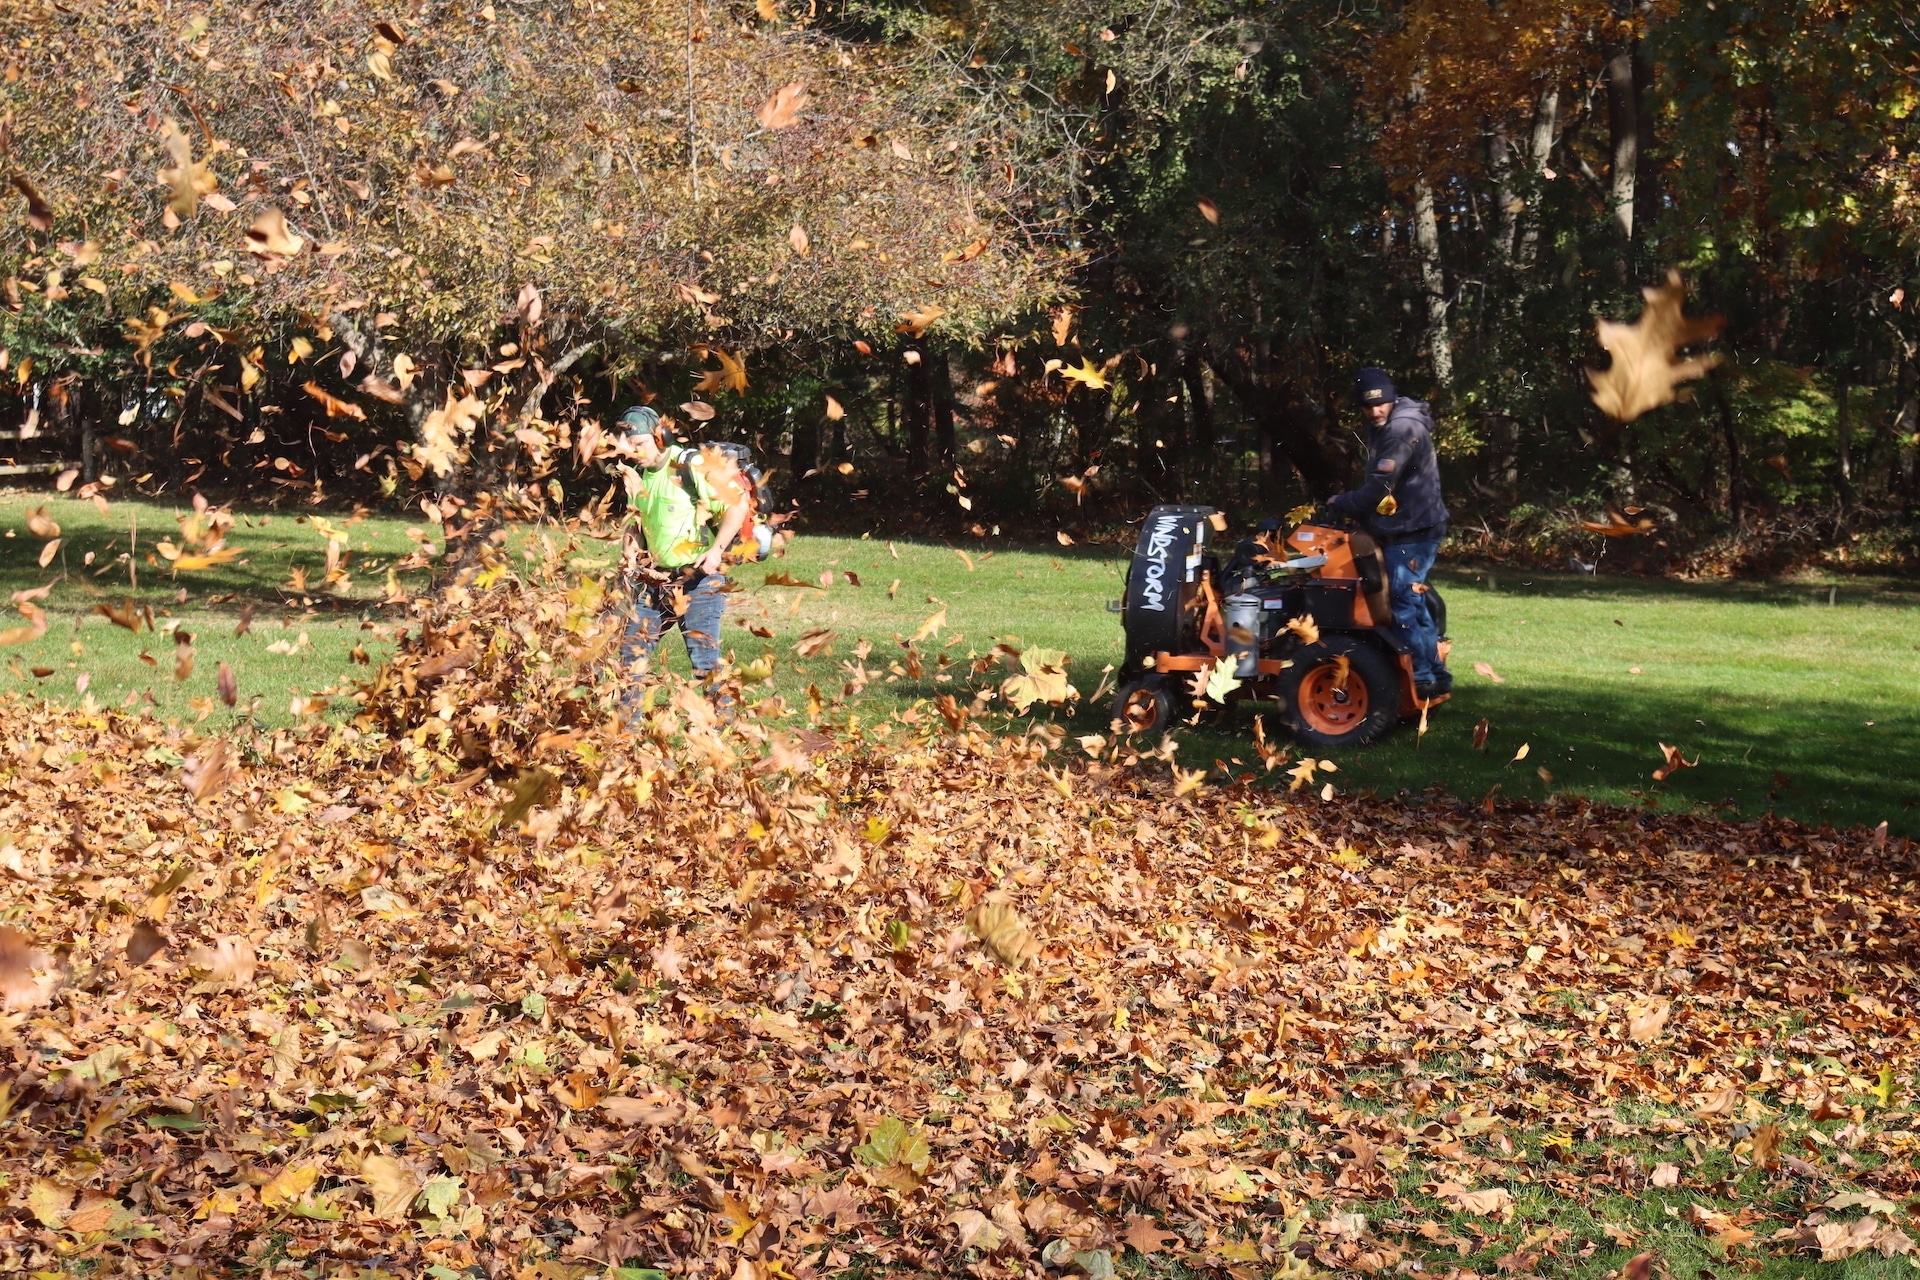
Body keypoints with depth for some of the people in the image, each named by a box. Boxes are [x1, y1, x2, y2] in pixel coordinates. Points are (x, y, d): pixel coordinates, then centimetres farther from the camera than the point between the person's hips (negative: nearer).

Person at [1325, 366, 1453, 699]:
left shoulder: (1403, 429, -19)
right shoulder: (1382, 427, 14)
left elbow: (1378, 487, -21)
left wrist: (1340, 504, -7)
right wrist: (1349, 504, 5)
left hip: (1412, 531, -11)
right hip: (1404, 528, 11)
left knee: (1404, 603, -11)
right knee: (1414, 602, 15)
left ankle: (1423, 679, -8)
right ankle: (1435, 674, 23)